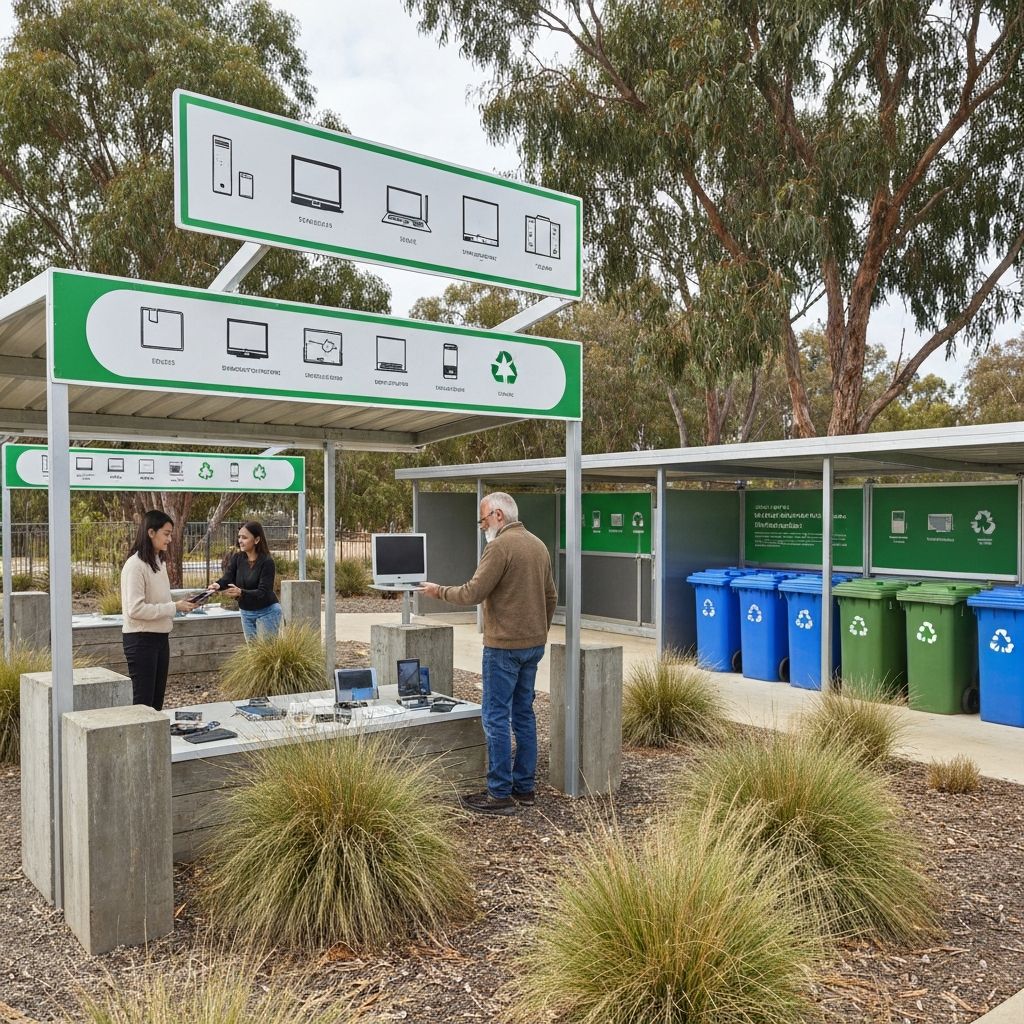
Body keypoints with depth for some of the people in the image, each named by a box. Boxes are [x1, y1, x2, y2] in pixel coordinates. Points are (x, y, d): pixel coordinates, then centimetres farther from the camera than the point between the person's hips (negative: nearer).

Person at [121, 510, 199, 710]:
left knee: (157, 700, 12)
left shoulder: (160, 562, 10)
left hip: (161, 637, 8)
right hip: (141, 639, -8)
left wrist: (182, 604, 2)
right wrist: (174, 608, -21)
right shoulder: (135, 565, -16)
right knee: (143, 701, -2)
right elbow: (135, 609, -22)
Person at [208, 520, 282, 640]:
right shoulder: (237, 558, -3)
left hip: (266, 612, -6)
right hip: (246, 612, 6)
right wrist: (218, 585, -36)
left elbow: (263, 592, -25)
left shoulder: (267, 562, -20)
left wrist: (241, 592, -41)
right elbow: (227, 578, -13)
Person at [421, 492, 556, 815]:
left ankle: (500, 794, 1)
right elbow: (550, 597, 18)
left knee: (497, 718, -2)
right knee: (523, 715, 14)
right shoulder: (539, 545, 12)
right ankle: (524, 787, 21)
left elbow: (473, 593, -17)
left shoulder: (500, 546, -14)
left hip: (504, 646, -9)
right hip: (534, 645, 9)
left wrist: (439, 592, -2)